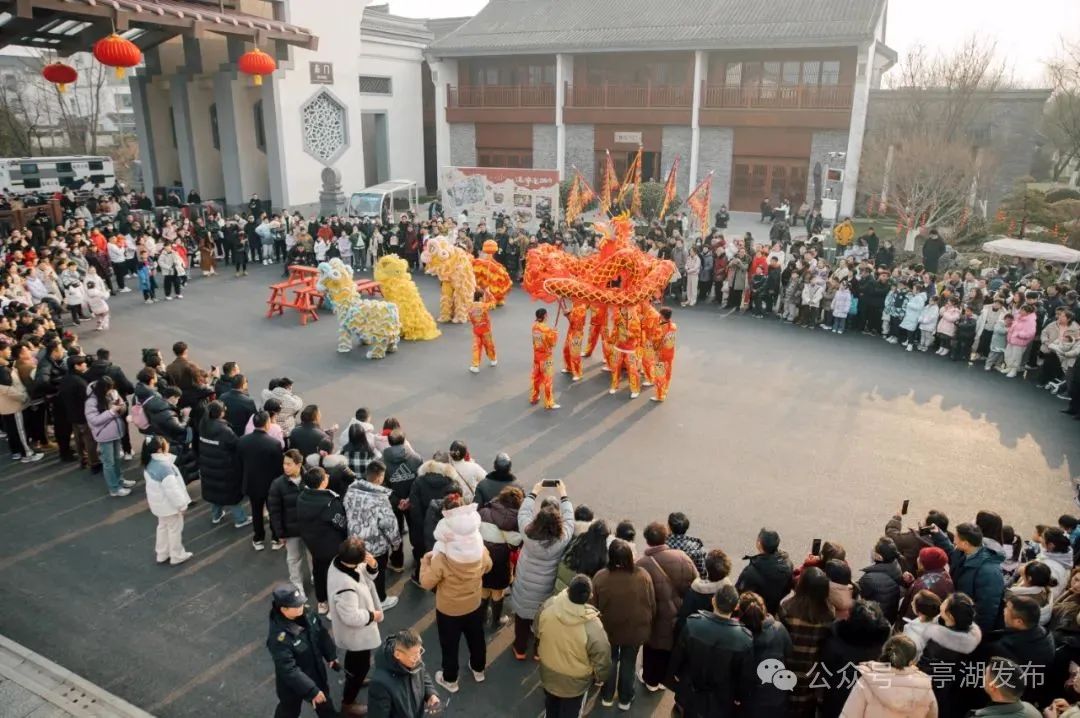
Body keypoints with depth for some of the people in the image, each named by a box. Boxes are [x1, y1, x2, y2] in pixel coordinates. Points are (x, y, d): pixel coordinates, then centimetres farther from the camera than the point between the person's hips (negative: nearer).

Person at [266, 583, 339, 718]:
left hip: (316, 670, 6)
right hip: (292, 683, -6)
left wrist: (331, 655, 8)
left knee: (324, 699, 31)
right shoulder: (279, 637, -39)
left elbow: (321, 633, 1)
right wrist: (311, 691, -30)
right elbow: (288, 670, -34)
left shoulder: (304, 614, -18)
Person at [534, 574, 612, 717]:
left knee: (551, 706, 33)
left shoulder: (548, 606, -26)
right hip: (574, 681, -3)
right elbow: (602, 659, -22)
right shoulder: (593, 626, -37)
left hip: (548, 672, 3)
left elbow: (537, 631, -5)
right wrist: (598, 676, 0)